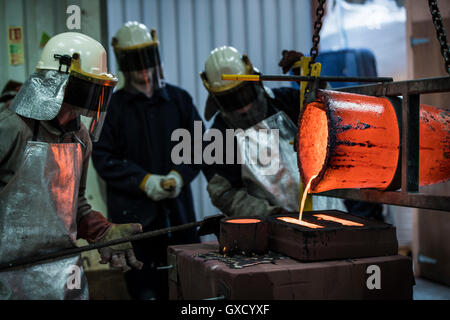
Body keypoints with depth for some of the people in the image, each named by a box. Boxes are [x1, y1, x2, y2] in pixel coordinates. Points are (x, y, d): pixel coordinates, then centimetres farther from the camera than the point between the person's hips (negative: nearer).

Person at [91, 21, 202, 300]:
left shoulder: (179, 99, 10)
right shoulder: (113, 106, 3)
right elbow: (103, 157, -2)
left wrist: (180, 174, -7)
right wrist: (144, 181, -13)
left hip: (178, 207, 3)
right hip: (134, 212, -2)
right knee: (146, 289, -1)